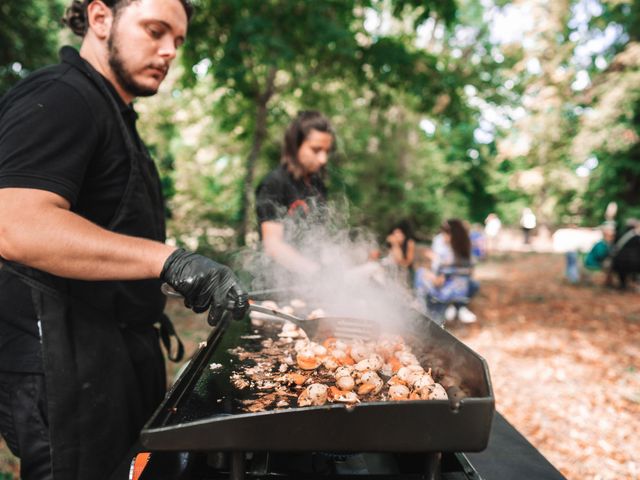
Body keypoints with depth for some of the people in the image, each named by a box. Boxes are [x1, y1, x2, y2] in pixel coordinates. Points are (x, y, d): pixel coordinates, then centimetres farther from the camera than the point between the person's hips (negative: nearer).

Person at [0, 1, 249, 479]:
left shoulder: (111, 114, 18)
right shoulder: (57, 99, -13)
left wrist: (149, 311, 23)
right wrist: (169, 259, -34)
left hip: (115, 360, 10)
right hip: (65, 368, -9)